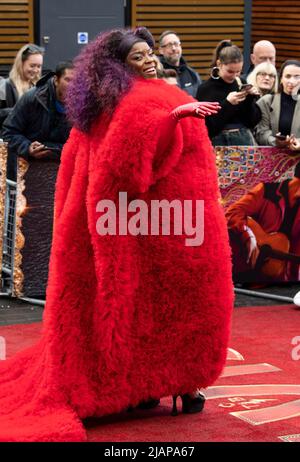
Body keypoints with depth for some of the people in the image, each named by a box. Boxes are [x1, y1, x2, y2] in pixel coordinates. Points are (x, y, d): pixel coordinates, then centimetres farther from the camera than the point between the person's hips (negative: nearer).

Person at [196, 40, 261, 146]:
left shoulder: (241, 85, 7)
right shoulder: (205, 89, -4)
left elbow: (253, 122, 8)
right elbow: (208, 127, -11)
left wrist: (250, 99, -7)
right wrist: (227, 103, -18)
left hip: (245, 140, 4)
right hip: (219, 143, -4)